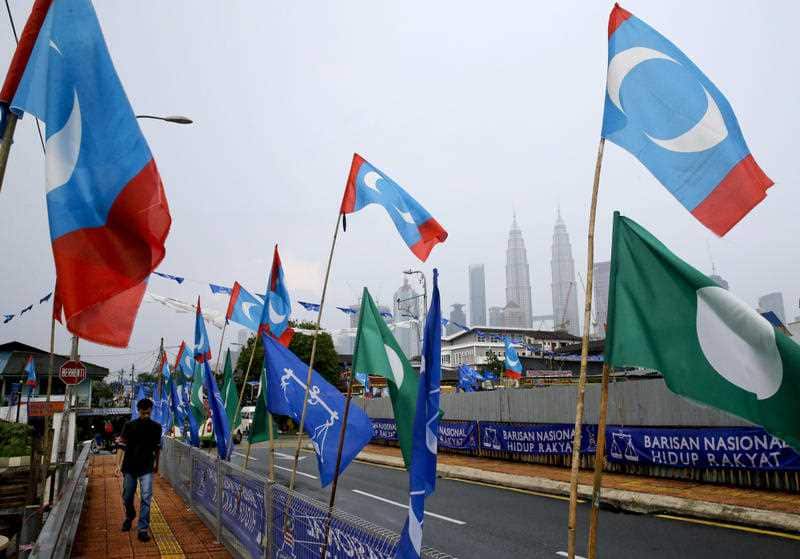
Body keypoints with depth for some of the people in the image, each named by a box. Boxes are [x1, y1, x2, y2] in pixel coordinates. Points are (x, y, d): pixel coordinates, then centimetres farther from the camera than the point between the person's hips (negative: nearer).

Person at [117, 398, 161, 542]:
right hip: (130, 467, 1)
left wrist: (156, 463, 18)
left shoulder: (156, 427, -1)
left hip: (147, 468, 0)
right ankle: (129, 517, 43)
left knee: (146, 497, -9)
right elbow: (122, 446, -3)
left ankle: (143, 529, -2)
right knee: (127, 497, 14)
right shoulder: (129, 426, -5)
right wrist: (119, 465, -10)